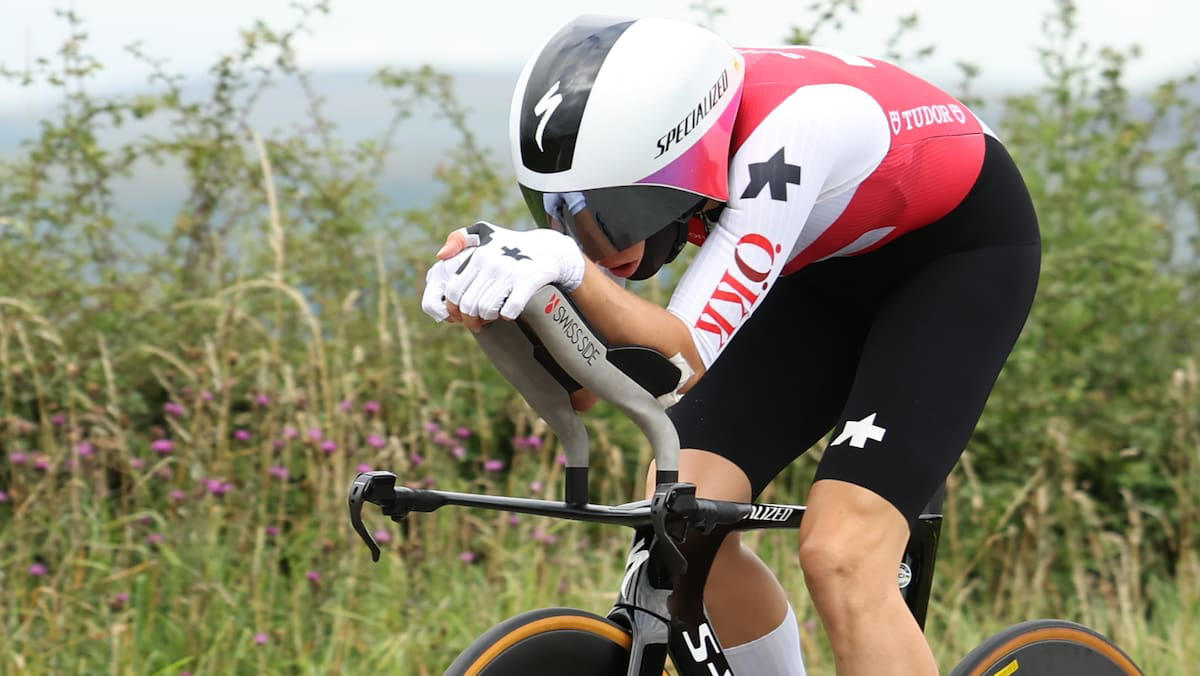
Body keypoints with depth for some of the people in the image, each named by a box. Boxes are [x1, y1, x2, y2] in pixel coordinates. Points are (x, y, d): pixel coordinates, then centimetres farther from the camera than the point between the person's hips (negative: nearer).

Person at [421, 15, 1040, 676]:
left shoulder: (784, 132, -39)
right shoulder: (634, 136, -21)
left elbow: (684, 361, -41)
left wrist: (571, 268, -57)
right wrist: (485, 287, -40)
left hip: (962, 253, -6)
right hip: (830, 266, 7)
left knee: (840, 555, -23)